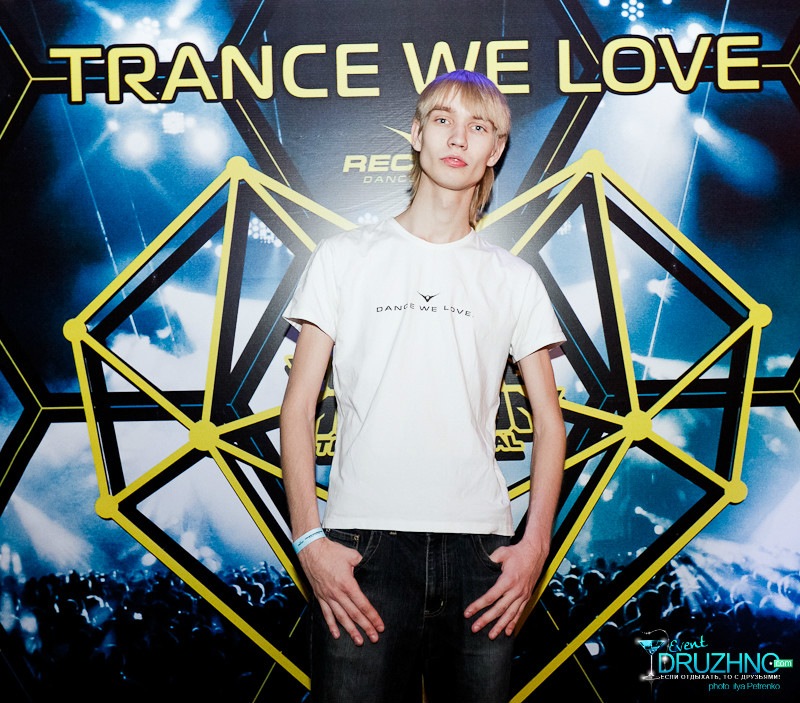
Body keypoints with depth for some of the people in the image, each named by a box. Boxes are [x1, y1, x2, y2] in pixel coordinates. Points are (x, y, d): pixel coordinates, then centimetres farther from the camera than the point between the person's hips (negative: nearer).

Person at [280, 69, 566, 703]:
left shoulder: (514, 280, 12)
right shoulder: (345, 257, 9)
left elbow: (549, 423, 12)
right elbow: (298, 407, 5)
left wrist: (536, 543, -1)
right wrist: (309, 538, -5)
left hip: (480, 547, 2)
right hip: (360, 544, -1)